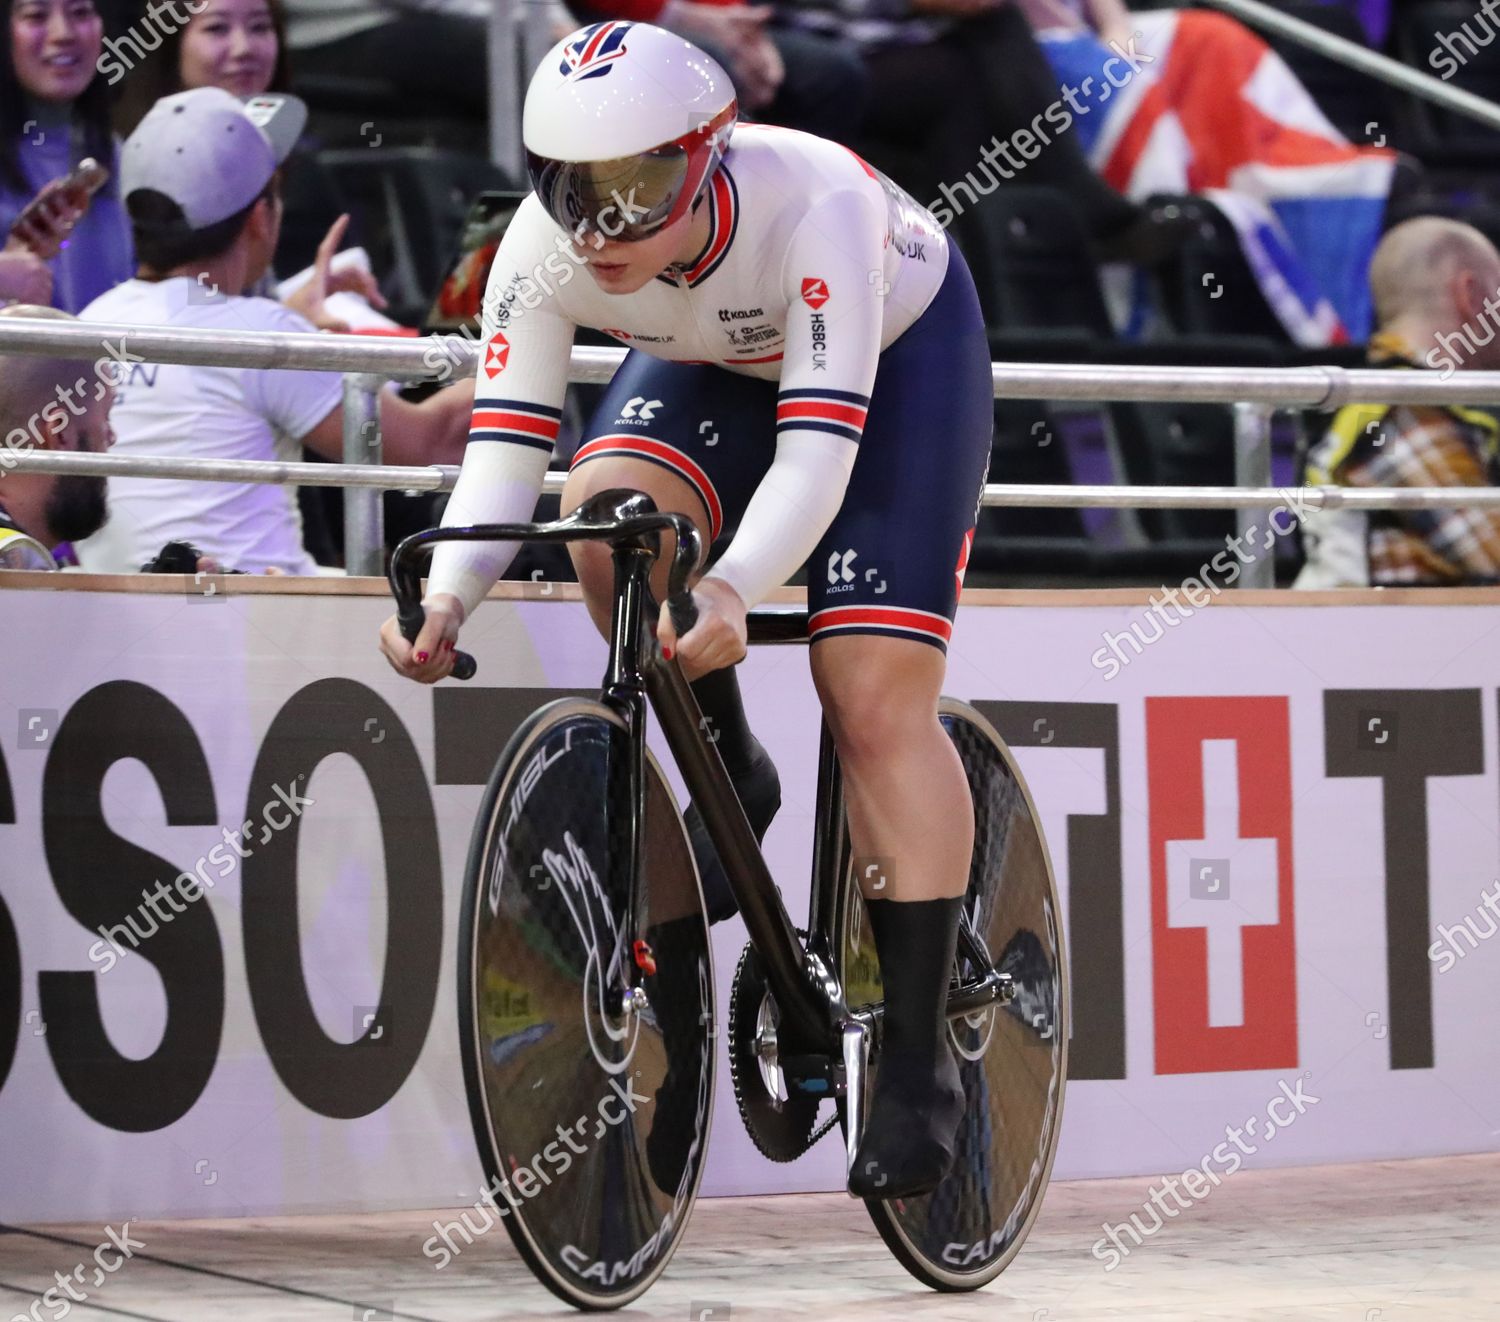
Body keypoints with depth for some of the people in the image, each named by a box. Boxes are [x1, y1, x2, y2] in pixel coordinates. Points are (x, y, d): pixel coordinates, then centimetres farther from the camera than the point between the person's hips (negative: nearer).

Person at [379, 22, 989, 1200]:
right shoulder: (546, 249, -29)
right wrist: (447, 599, -48)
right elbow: (504, 449, -30)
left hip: (900, 353, -4)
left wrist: (732, 590, -62)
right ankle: (732, 781, -2)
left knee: (877, 698, -16)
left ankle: (921, 1058, -7)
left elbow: (818, 452, -45)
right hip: (714, 364, 4)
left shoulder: (812, 205, -41)